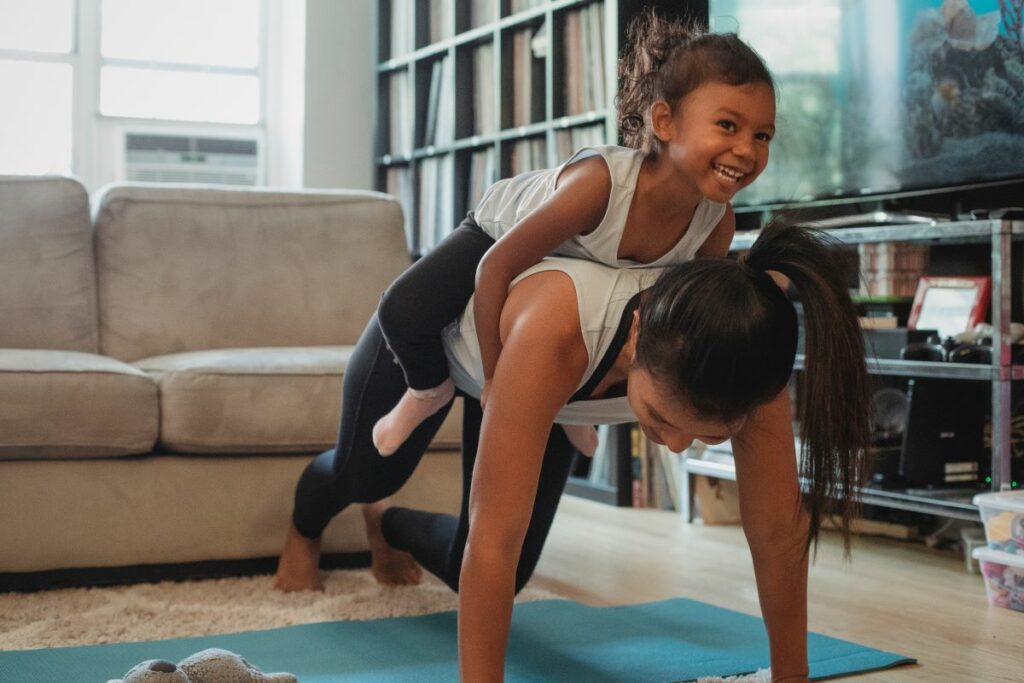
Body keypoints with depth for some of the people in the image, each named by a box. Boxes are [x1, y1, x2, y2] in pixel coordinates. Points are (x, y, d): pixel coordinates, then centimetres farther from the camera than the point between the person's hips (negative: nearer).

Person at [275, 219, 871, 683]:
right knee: (364, 474, 21)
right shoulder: (556, 329, -52)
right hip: (434, 320, -4)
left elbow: (779, 532, -28)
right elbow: (493, 542, -49)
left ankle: (390, 526, 45)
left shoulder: (740, 357, -38)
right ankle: (304, 530, 61)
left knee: (486, 577, 8)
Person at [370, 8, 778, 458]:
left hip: (587, 266, 5)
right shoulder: (600, 181, -46)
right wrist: (494, 379, -29)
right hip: (501, 230, -5)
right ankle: (431, 388, 9)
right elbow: (494, 269, -36)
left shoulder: (719, 223, -29)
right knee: (403, 312, -24)